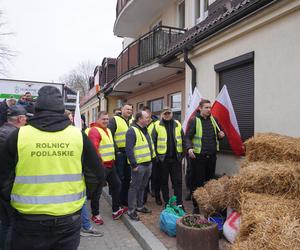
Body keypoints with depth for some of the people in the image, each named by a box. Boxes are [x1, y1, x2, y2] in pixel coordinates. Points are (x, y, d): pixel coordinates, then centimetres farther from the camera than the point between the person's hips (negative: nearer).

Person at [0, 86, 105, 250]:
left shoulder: (18, 136, -10)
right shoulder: (78, 135, -8)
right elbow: (97, 174, -1)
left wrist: (15, 201, 15)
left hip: (29, 221, 0)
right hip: (69, 219, 1)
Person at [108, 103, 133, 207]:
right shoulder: (115, 120, -4)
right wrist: (115, 149, -15)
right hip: (119, 153, -6)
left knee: (127, 178, 13)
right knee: (119, 178, 1)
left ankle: (125, 200, 27)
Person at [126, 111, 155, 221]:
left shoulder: (145, 130, 15)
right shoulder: (132, 131, -15)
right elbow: (129, 149, -20)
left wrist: (152, 158, 19)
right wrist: (133, 165, -20)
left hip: (148, 164, 9)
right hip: (139, 165, -9)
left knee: (142, 187, 19)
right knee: (134, 187, 2)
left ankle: (140, 206, 34)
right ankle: (131, 210, 13)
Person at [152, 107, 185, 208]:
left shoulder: (177, 124, 6)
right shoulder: (157, 125, -2)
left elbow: (182, 140, 9)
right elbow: (153, 141, -4)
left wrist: (182, 154, 4)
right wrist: (155, 155, -8)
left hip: (175, 158, 2)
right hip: (163, 158, -2)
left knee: (178, 181, 5)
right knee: (164, 181, 10)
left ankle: (179, 203, 14)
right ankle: (167, 202, 25)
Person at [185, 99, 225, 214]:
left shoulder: (213, 120, 11)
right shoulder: (194, 120, -4)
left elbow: (218, 134, 22)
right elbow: (188, 137, -8)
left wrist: (221, 135, -1)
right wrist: (189, 148, -25)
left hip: (211, 156, 5)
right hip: (198, 156, -5)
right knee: (197, 182, 3)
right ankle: (196, 206, 17)